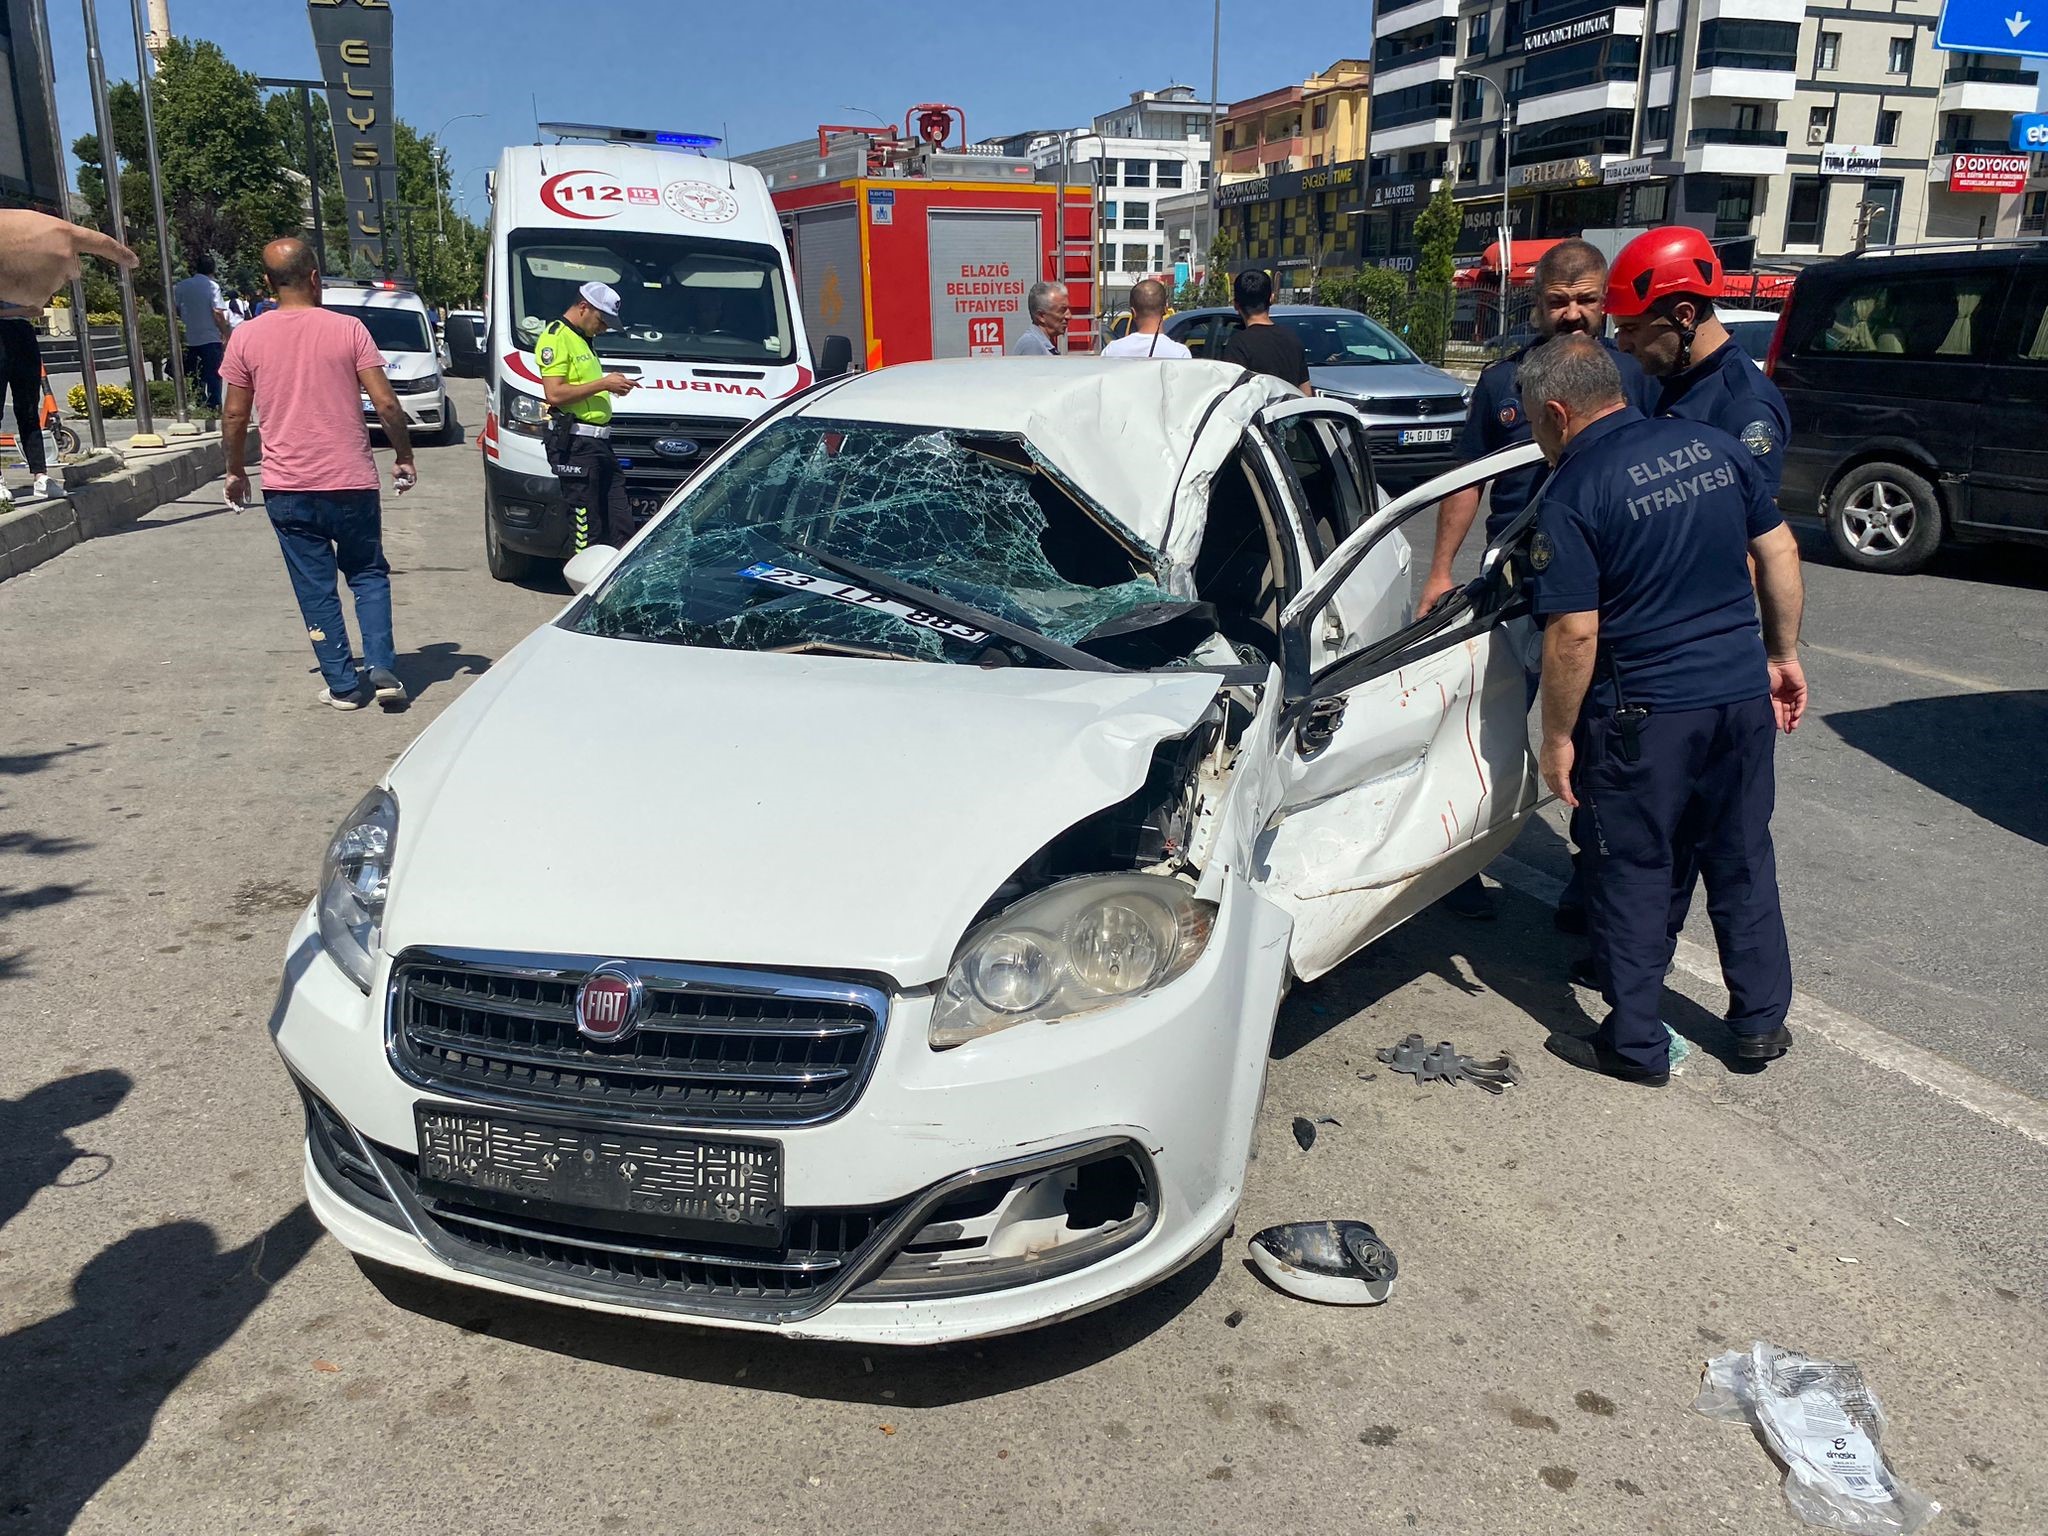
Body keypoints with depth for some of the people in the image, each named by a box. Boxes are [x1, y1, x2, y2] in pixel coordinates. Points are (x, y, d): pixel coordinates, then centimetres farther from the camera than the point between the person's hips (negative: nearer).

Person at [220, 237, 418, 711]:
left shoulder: (246, 338, 0)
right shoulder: (347, 328, -4)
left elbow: (236, 415, 4)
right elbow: (385, 404, -7)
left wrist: (235, 471, 18)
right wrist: (404, 457, 7)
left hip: (286, 487, 1)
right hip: (351, 482, -1)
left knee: (316, 589, 8)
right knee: (369, 575, 15)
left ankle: (344, 685, 9)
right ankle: (381, 668, 1)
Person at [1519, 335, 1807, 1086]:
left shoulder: (1570, 496, -14)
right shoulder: (1714, 446, 4)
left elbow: (1575, 633, -18)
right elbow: (1779, 554, 8)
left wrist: (1557, 737, -9)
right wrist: (1781, 654, 18)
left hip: (1644, 713, -6)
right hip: (1742, 691, 6)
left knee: (1632, 875, 8)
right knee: (1743, 859, 19)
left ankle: (1634, 1044, 19)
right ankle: (1761, 1022, 31)